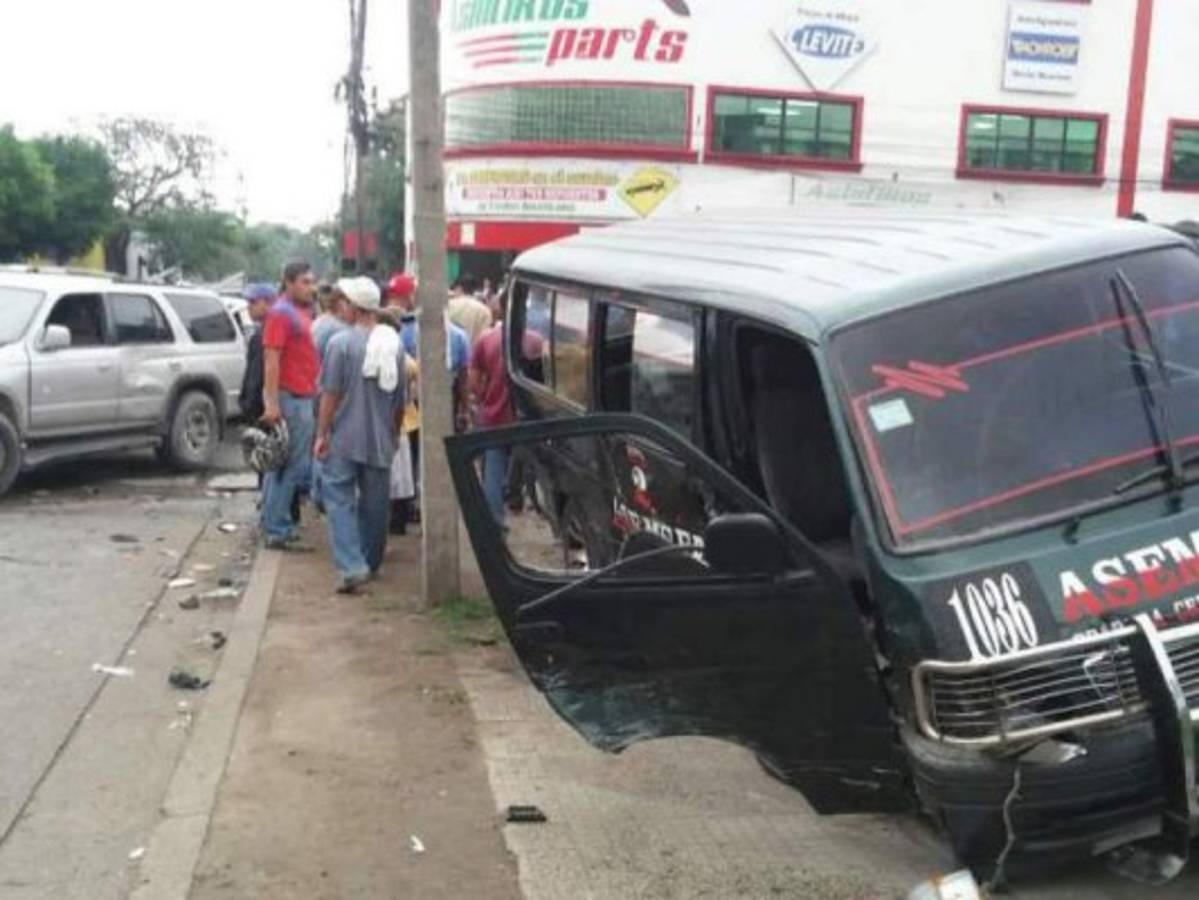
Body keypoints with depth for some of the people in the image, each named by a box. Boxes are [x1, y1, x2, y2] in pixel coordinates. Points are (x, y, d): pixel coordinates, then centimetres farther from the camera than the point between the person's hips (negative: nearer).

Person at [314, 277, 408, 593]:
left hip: (344, 439, -5)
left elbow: (330, 394, -11)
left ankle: (351, 567, -15)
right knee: (374, 504, 14)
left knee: (340, 499, -2)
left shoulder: (341, 342, -10)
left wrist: (322, 434, -5)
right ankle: (370, 563, 26)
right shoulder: (395, 344, 6)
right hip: (380, 440, 5)